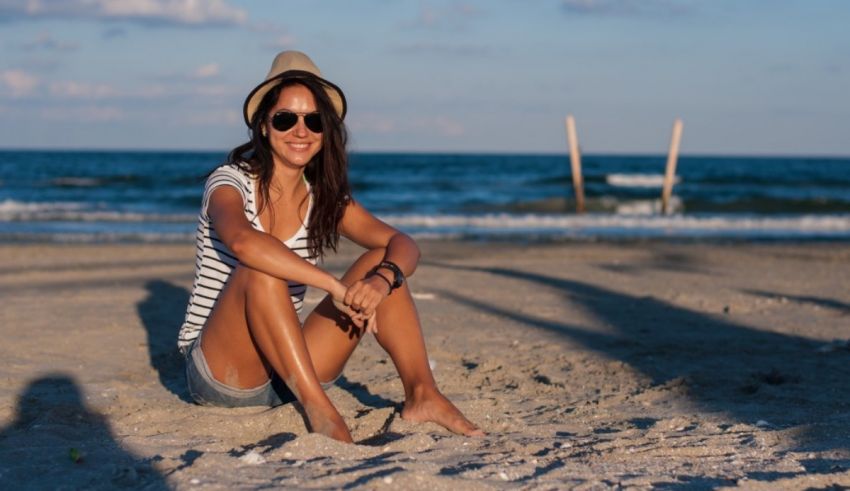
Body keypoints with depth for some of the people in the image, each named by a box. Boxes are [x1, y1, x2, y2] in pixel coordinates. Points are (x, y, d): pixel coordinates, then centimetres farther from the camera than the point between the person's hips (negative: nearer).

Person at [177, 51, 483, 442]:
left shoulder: (325, 197, 5)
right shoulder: (232, 182, -12)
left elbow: (403, 245, -7)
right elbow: (243, 242, -36)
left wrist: (382, 279, -30)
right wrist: (337, 288, -37)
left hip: (285, 373, 5)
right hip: (219, 375, -5)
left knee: (380, 262, -7)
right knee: (260, 269, -32)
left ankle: (421, 395, -16)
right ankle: (320, 410, -32)